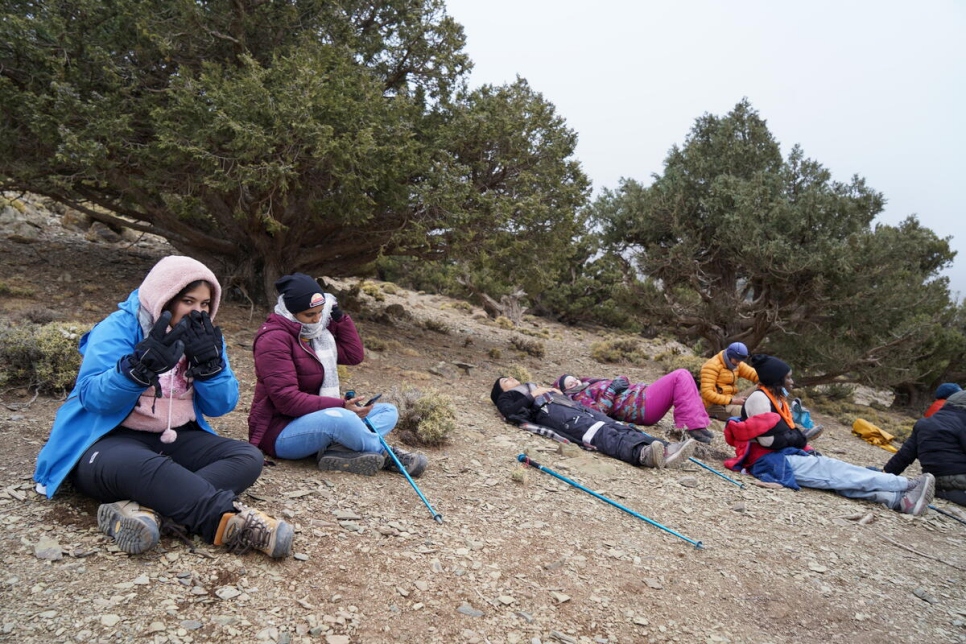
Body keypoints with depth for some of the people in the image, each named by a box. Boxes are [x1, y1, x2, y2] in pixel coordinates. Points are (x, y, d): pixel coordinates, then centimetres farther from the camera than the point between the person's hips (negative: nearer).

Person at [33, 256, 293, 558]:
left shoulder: (205, 338, 7)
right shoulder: (119, 328, -8)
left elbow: (221, 406, 1)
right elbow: (93, 397, -20)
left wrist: (209, 363, -16)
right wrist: (141, 366, -37)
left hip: (176, 440, 6)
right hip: (107, 441, -5)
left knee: (247, 457, -19)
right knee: (145, 468, -41)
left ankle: (144, 511, -38)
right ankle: (232, 521, -43)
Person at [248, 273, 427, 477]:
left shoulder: (316, 331, 9)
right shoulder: (274, 339, -16)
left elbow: (354, 355, 12)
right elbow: (286, 400, -23)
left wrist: (339, 316, 3)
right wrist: (340, 405, -27)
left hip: (317, 420, 9)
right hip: (280, 432, -9)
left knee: (388, 411, 3)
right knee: (341, 418, -39)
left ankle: (337, 450, -25)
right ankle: (386, 455, -11)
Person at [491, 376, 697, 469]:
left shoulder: (535, 387, 44)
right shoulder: (506, 397, 25)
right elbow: (510, 413, -1)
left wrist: (558, 393, 14)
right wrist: (533, 397, -2)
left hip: (572, 406, 7)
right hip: (549, 410, -7)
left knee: (614, 426, -21)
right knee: (599, 432, -35)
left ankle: (663, 451, -41)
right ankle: (641, 453, -60)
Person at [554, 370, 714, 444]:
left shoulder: (590, 384, 25)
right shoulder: (579, 398, -2)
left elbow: (622, 381, 28)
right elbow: (598, 412, -20)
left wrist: (620, 380, 5)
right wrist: (611, 391, -14)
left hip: (644, 394, 10)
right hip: (643, 405, -10)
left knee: (682, 376, 9)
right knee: (680, 376, -17)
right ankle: (694, 427, -19)